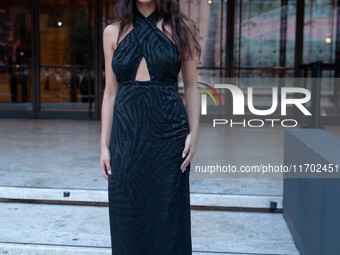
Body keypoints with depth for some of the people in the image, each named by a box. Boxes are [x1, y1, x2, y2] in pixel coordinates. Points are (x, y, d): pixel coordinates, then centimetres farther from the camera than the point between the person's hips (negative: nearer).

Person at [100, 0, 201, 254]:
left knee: (168, 214, 6)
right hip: (126, 134, 2)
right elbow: (110, 92, 7)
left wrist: (194, 133, -6)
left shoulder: (182, 27, 3)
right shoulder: (113, 32, 7)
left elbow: (191, 85, 3)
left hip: (168, 133, -1)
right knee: (128, 214, 9)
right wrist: (104, 145, 4)